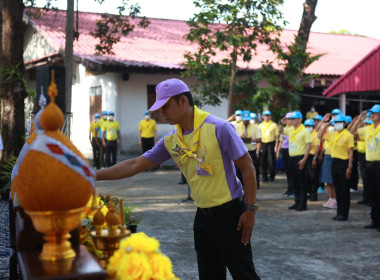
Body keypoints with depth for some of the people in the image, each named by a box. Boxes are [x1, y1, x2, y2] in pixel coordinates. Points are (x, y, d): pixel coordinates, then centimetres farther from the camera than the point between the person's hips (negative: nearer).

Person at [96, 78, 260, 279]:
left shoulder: (218, 128, -16)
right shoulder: (171, 140, 3)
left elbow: (247, 167, -12)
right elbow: (135, 165, 6)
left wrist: (250, 209, -13)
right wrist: (96, 175, 2)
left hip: (229, 213, -6)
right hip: (203, 216, 7)